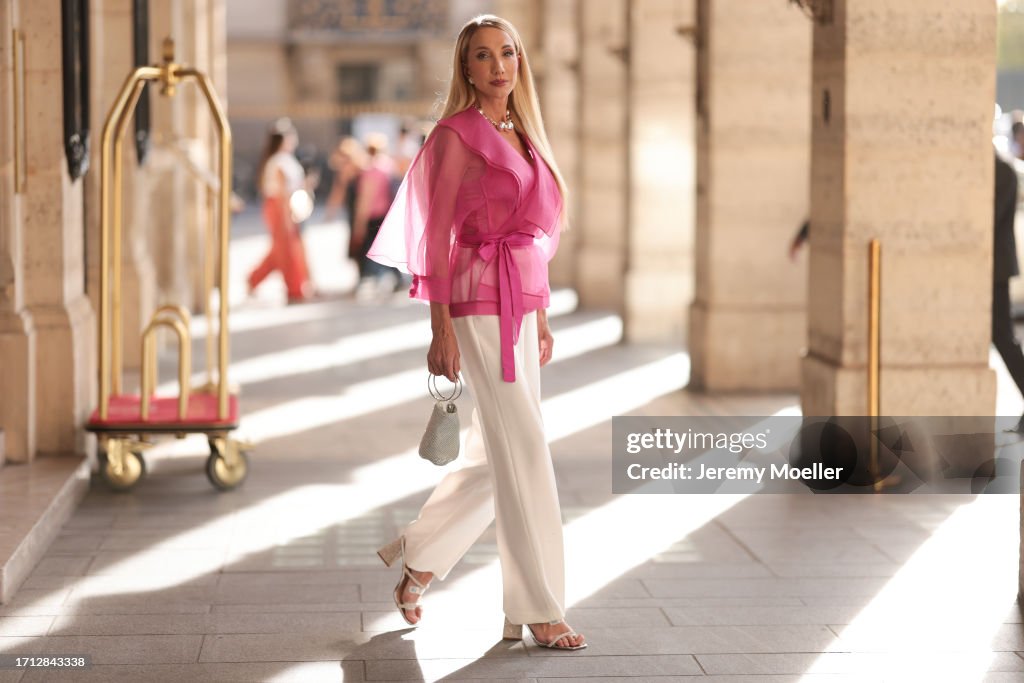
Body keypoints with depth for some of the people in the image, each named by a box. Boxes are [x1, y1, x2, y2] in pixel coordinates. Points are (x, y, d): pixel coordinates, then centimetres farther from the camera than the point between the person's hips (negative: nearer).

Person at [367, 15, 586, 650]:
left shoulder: (524, 134, 15)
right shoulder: (457, 134, -7)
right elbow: (436, 236, -10)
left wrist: (542, 318, 18)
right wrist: (441, 330, -15)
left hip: (521, 304, 8)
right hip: (479, 303, -8)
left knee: (499, 454, 12)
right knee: (525, 452, -8)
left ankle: (417, 557, 28)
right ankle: (538, 610, -1)